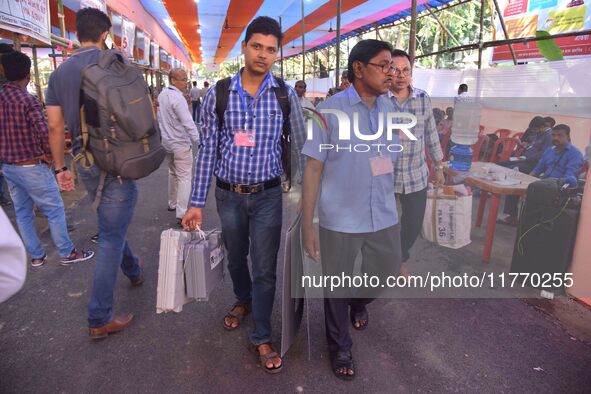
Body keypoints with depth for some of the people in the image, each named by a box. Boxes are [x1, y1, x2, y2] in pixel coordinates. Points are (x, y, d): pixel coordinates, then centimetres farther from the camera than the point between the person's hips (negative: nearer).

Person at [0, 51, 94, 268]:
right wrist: (49, 155, -11)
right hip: (31, 166, -7)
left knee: (22, 212, 14)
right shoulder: (28, 100, -17)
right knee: (54, 209, 5)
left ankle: (36, 256, 25)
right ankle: (67, 253, 14)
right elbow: (44, 131, -27)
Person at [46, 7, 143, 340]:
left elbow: (55, 125, 7)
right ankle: (100, 318, 5)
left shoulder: (59, 72, 7)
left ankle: (133, 271, 47)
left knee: (111, 224, 25)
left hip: (84, 163, 7)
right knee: (111, 236, -1)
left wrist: (61, 167, 14)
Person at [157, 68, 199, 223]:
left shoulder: (162, 94, 8)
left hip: (167, 141, 9)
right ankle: (182, 214, -8)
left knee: (173, 173, 22)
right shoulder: (177, 98, -21)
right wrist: (199, 141, -23)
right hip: (181, 143, -9)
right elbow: (188, 123, -25)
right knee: (184, 177, -6)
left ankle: (172, 203, 34)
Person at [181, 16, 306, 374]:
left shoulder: (286, 95, -5)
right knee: (235, 259, 21)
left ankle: (262, 338, 24)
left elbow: (302, 147, 0)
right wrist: (197, 203, -2)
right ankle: (244, 301, 52)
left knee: (265, 269, 4)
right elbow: (207, 150, -2)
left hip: (268, 196, -1)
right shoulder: (218, 95, -4)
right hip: (228, 196, 2)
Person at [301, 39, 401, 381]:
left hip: (385, 217, 5)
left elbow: (394, 164, 12)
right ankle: (340, 348, 38)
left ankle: (359, 303, 54)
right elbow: (313, 169, -10)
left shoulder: (392, 110, 4)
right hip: (340, 220, -4)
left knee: (387, 276, 19)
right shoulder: (330, 110, -10)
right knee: (337, 288, 12)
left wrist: (394, 207, 14)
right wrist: (307, 224, -11)